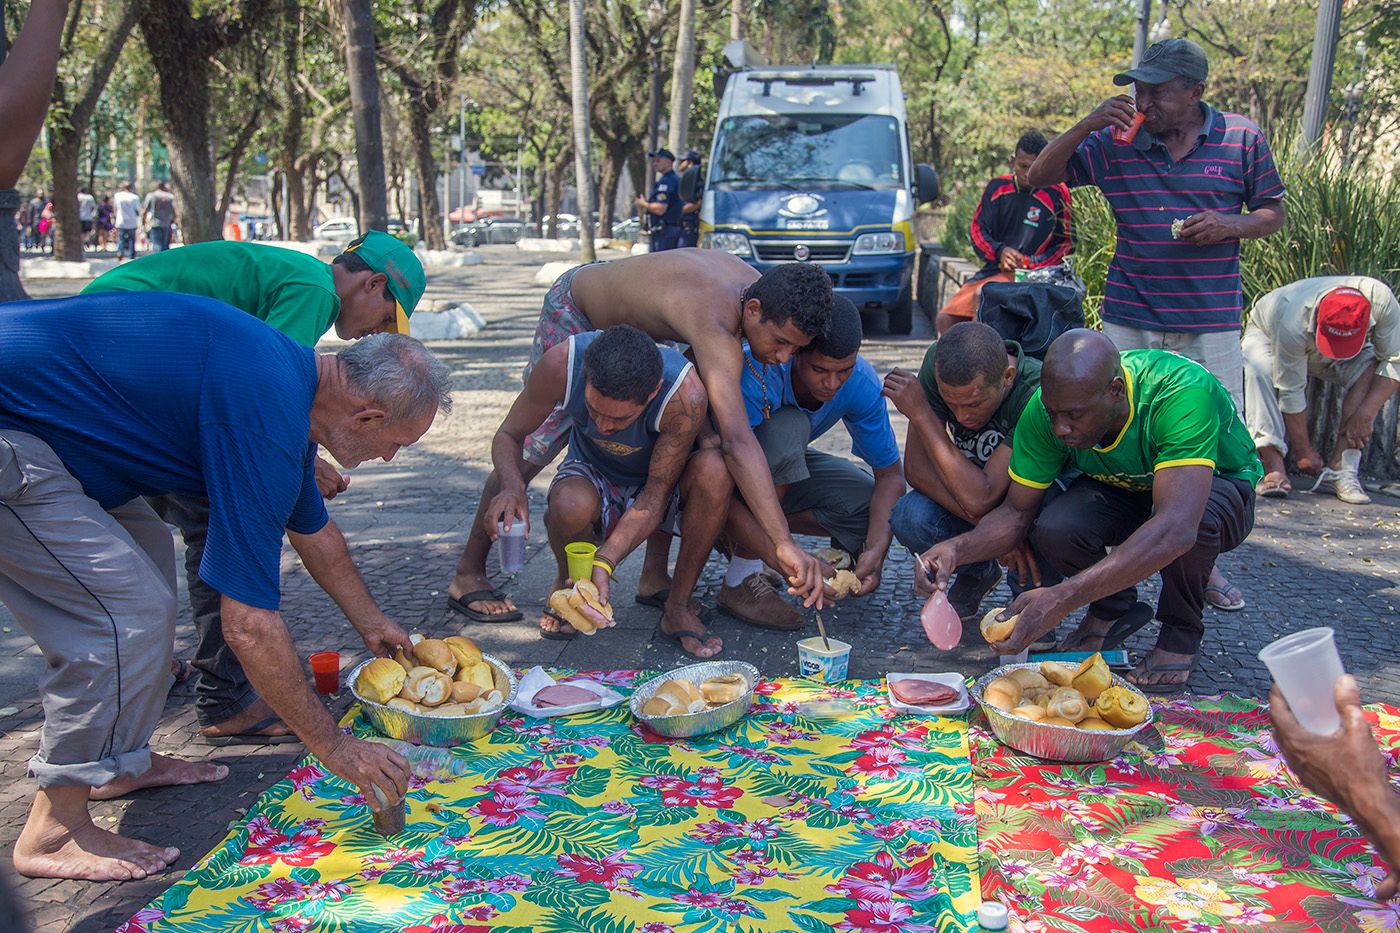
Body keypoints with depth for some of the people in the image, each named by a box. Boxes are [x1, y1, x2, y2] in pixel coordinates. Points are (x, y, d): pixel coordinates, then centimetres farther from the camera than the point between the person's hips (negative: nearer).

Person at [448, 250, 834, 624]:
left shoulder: (760, 288, -18)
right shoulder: (715, 325, -44)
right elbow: (737, 441, -54)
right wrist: (784, 544, -59)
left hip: (634, 321, 8)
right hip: (573, 309, -8)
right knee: (532, 447, -5)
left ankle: (654, 577, 8)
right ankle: (467, 575, 11)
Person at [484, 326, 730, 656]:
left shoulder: (685, 393, -35)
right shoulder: (562, 363, -30)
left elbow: (657, 495, -28)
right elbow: (509, 435, -14)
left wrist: (604, 562, -41)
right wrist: (513, 487, -37)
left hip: (663, 480, 0)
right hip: (594, 474, 1)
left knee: (714, 468, -35)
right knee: (570, 505, -37)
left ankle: (678, 608, -14)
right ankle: (566, 583, 2)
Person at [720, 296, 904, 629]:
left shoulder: (861, 382, -20)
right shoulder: (756, 374, -36)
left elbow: (890, 473, -12)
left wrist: (875, 551, -29)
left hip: (781, 469, 5)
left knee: (878, 510, -17)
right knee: (790, 427, -35)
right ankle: (741, 578, -24)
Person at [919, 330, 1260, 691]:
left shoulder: (1182, 393, -39)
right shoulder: (1047, 408, -25)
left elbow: (1176, 529, -49)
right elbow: (1016, 512, -15)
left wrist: (1061, 599, -57)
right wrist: (958, 549, -37)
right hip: (1122, 489, 3)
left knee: (1193, 516, -38)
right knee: (1054, 531, -29)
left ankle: (1181, 631, -7)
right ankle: (1111, 607, 4)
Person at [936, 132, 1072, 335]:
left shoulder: (1057, 194, -3)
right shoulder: (997, 187, 8)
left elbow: (1064, 244, 1)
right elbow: (978, 230, 6)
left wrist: (1029, 267, -13)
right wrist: (999, 251, -15)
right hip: (992, 269, 5)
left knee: (983, 295, -34)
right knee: (944, 321, -9)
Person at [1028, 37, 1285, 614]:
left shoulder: (1242, 139, 2)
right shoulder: (1115, 142, 2)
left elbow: (1274, 212, 10)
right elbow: (1040, 177, 2)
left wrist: (1231, 225, -12)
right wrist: (1089, 123, -12)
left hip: (1211, 326, 0)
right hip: (1130, 321, 0)